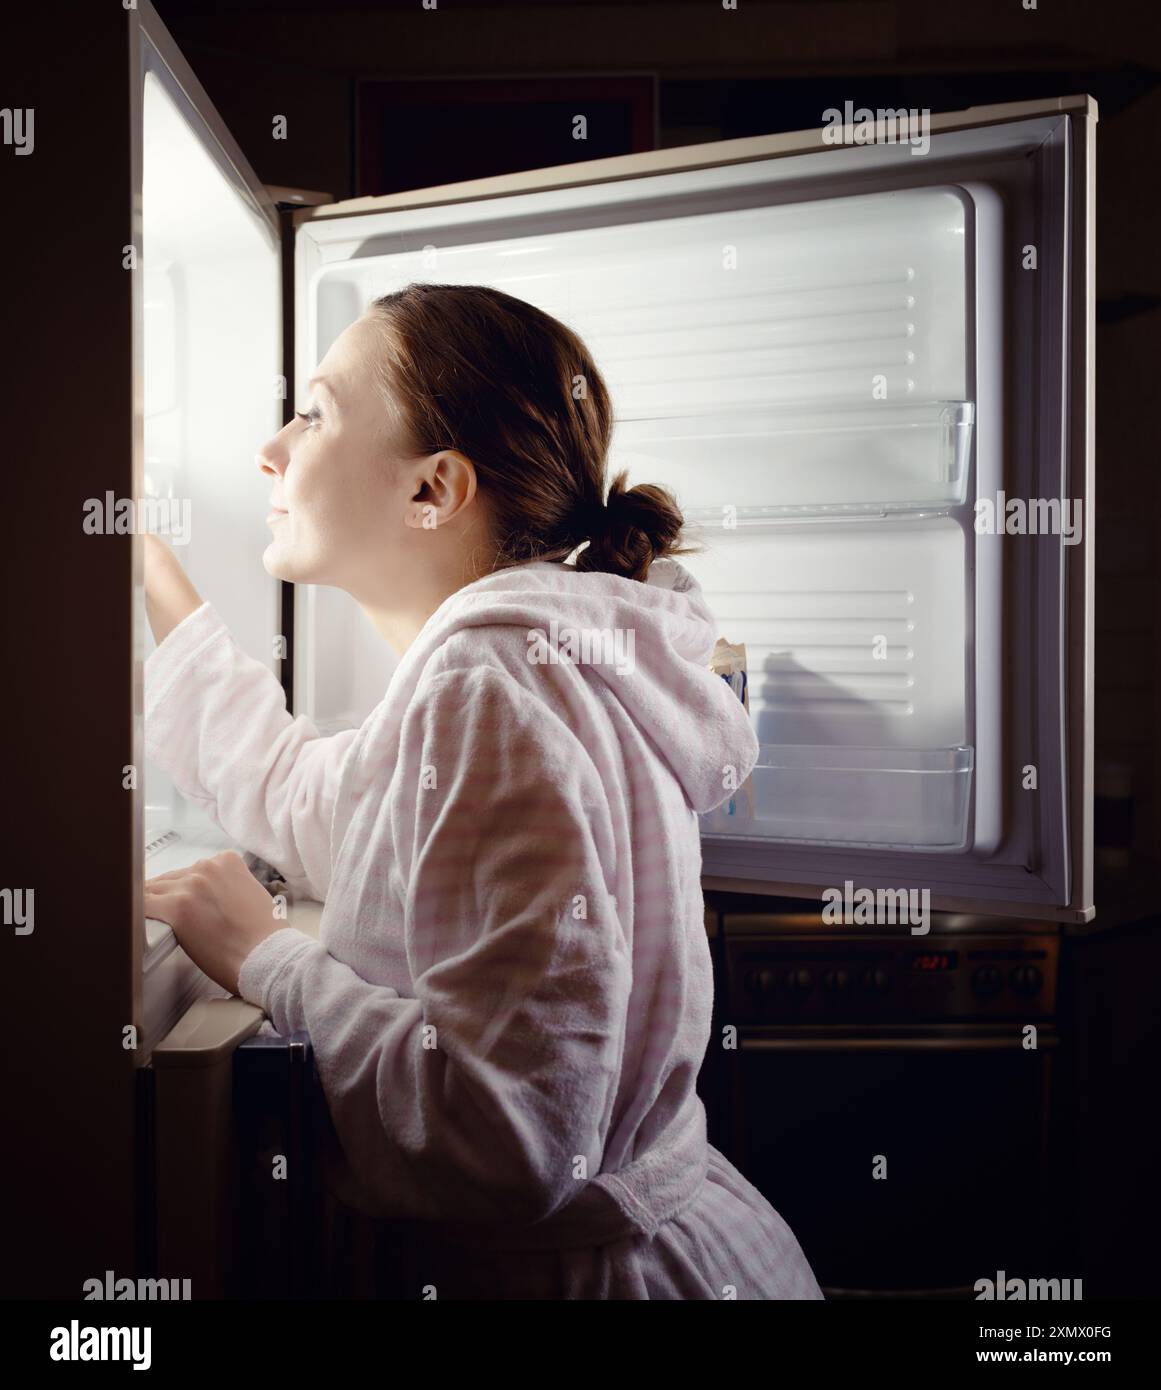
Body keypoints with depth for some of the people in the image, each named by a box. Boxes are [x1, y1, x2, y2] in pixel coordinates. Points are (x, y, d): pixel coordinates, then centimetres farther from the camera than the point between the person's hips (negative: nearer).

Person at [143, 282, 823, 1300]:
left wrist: (262, 957, -17)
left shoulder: (492, 683, -24)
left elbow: (514, 1134, -30)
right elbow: (292, 803, 18)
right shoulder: (532, 650, 6)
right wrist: (143, 556, 19)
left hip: (593, 1264, -8)